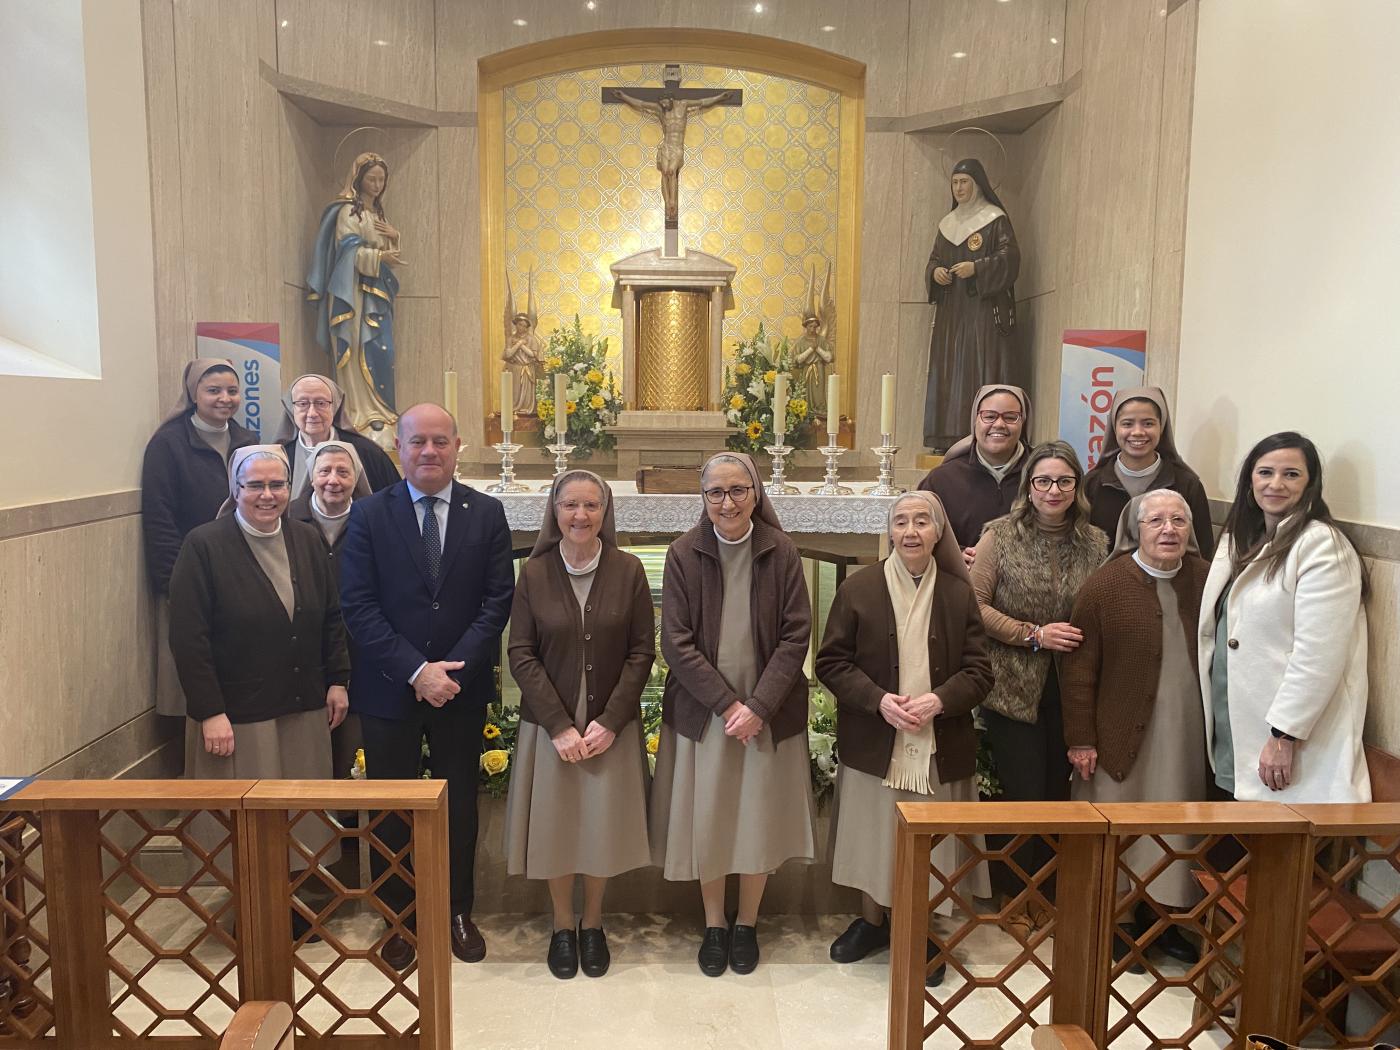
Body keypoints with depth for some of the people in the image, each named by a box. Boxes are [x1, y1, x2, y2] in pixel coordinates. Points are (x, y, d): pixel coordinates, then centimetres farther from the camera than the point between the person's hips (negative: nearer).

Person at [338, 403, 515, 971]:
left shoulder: (487, 513, 0)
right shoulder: (369, 514, -3)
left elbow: (497, 601, -5)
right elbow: (359, 606, -9)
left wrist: (453, 670, -14)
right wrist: (416, 671, -17)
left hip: (463, 688, 1)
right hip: (389, 689, -1)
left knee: (460, 806, 14)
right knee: (392, 811, 12)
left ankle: (457, 912, 33)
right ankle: (398, 918, 30)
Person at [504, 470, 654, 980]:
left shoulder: (628, 571, -4)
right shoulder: (534, 573, -4)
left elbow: (642, 651, -3)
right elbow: (521, 654, -5)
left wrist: (610, 721, -11)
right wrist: (560, 726, -12)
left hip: (612, 725, 0)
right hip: (549, 724, 0)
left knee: (603, 824, 9)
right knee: (555, 825, 9)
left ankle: (592, 924, 32)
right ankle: (562, 925, 31)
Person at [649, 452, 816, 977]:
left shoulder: (781, 552, -4)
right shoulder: (684, 554, -5)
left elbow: (795, 636, -6)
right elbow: (676, 642, -7)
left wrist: (758, 707, -14)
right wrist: (726, 704, -14)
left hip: (769, 713, 0)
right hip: (701, 712, 0)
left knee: (760, 819, 10)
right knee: (705, 820, 9)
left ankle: (747, 924, 32)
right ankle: (714, 924, 31)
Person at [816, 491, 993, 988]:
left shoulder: (959, 593, 1)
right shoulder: (859, 587, -3)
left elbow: (979, 669, 1)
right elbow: (831, 662, -3)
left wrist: (939, 700, -16)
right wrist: (879, 700, -16)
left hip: (940, 746, 1)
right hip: (873, 744, 0)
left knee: (930, 840, 8)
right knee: (872, 834, 13)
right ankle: (872, 920, 36)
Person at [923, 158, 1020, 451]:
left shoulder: (995, 219, -1)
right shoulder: (948, 223, 17)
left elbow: (1009, 259, -9)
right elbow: (934, 259, 20)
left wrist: (976, 268, -21)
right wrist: (935, 272, -2)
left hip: (984, 308, -6)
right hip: (951, 310, 6)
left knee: (982, 369, -10)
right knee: (948, 371, 1)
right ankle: (948, 437, 3)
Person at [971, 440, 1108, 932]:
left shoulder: (1095, 542, 4)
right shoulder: (1000, 534, -6)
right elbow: (976, 605, -9)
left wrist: (1080, 641, -2)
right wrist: (1033, 635, -14)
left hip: (1070, 689, 3)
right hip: (1014, 688, -3)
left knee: (1058, 790, 10)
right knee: (1024, 792, 2)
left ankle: (1044, 889, 30)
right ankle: (1014, 896, 22)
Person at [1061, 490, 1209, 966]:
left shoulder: (1206, 580, 1)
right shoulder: (1105, 583, -9)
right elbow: (1078, 666, -9)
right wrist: (1080, 739, -11)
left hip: (1187, 735, 3)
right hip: (1121, 734, -3)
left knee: (1173, 829, 13)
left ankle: (1159, 917, 31)